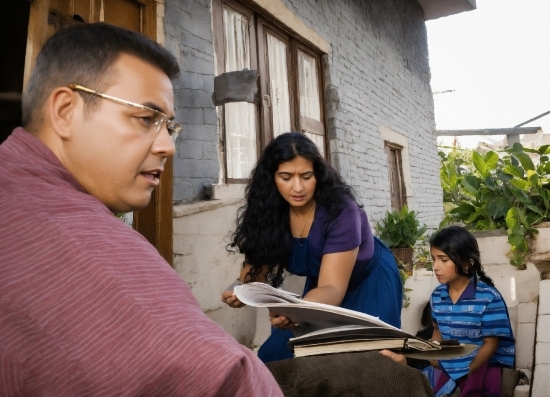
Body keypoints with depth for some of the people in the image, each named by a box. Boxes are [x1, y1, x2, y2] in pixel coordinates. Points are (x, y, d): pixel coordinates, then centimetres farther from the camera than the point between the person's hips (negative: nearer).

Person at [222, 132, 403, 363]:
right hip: (319, 287, 4)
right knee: (280, 355, 2)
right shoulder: (269, 212, -20)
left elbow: (332, 288, -39)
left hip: (371, 284, -3)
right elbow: (257, 264, -18)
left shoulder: (340, 211, -34)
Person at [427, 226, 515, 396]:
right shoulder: (437, 295, -1)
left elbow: (490, 344, -13)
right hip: (450, 367, 5)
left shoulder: (489, 297, -17)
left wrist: (465, 374, -17)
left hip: (483, 367, -4)